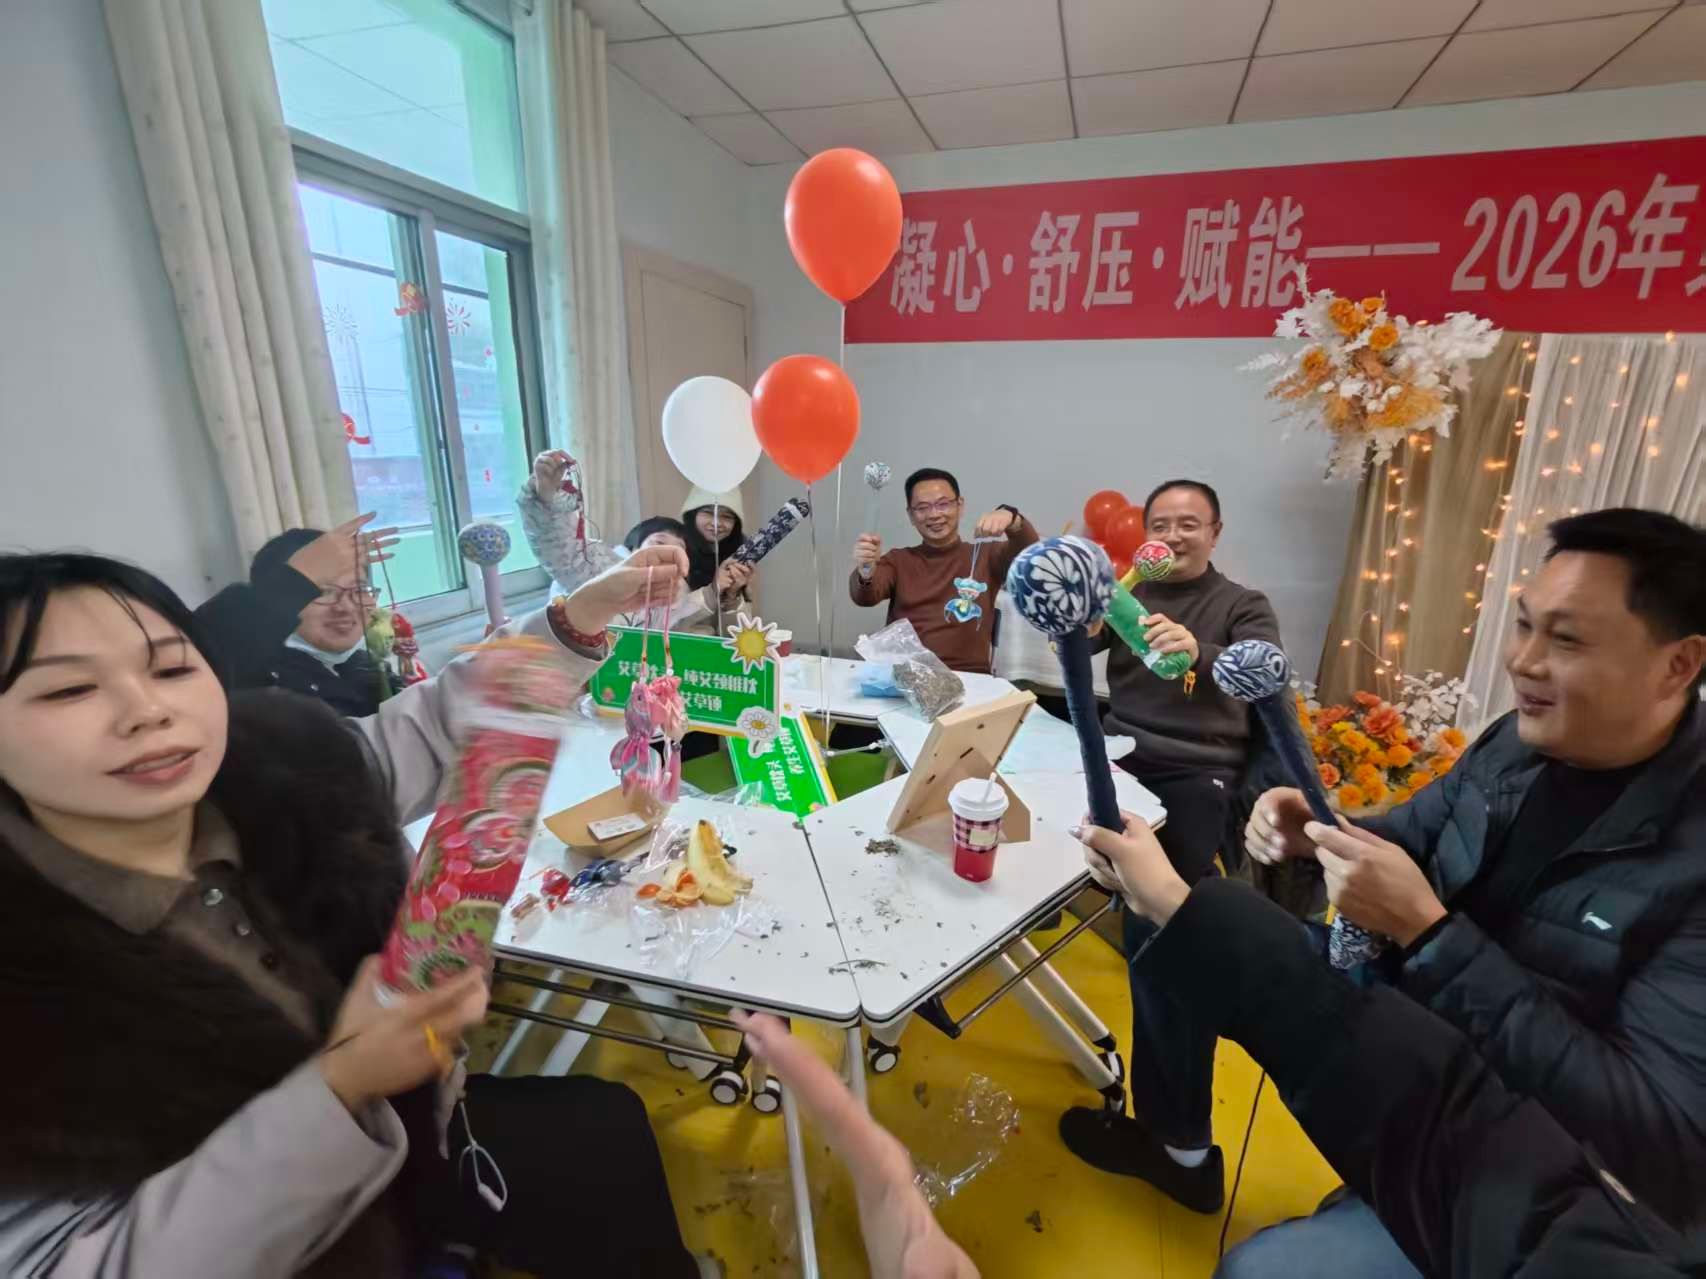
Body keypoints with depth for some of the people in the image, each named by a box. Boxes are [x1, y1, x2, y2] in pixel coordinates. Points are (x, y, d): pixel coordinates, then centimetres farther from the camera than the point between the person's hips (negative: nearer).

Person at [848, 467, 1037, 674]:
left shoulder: (986, 556, 12)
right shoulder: (898, 560, 15)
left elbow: (1029, 549, -7)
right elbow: (865, 597, -4)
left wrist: (1011, 518, -28)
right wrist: (866, 571, -27)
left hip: (966, 677, -1)